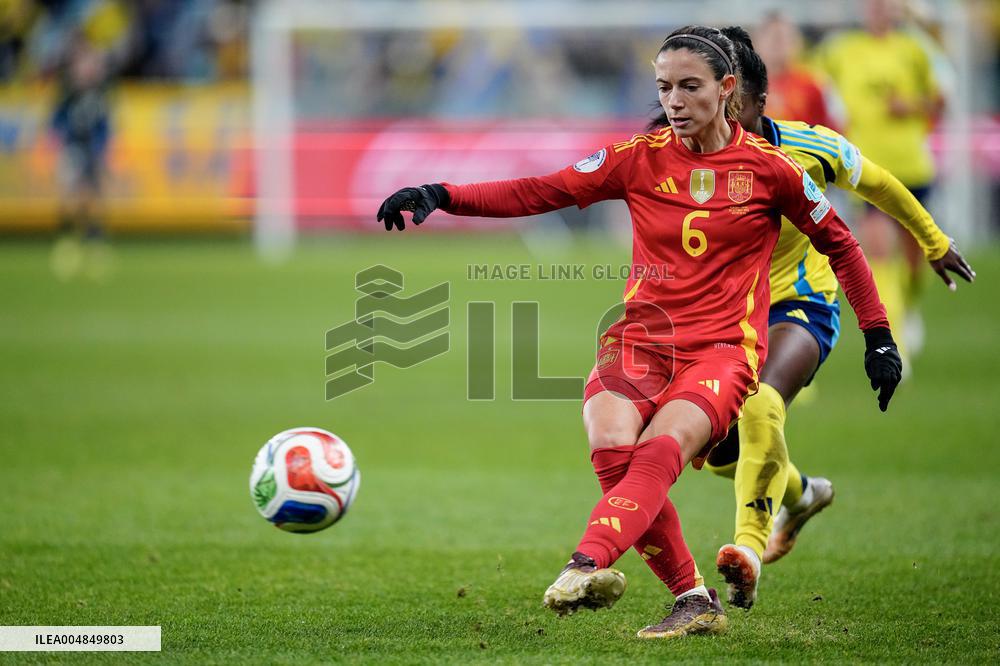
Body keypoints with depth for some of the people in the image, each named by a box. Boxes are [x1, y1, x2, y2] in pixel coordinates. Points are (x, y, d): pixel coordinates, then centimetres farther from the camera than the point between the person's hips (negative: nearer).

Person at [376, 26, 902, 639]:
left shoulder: (768, 168, 3)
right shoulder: (641, 158, 7)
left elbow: (838, 243, 15)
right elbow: (541, 192, 2)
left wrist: (879, 336, 14)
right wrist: (442, 196, -10)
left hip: (722, 348, -2)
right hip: (641, 339, 3)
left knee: (659, 450, -32)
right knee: (612, 447, -28)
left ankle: (588, 565, -55)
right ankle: (695, 600, -18)